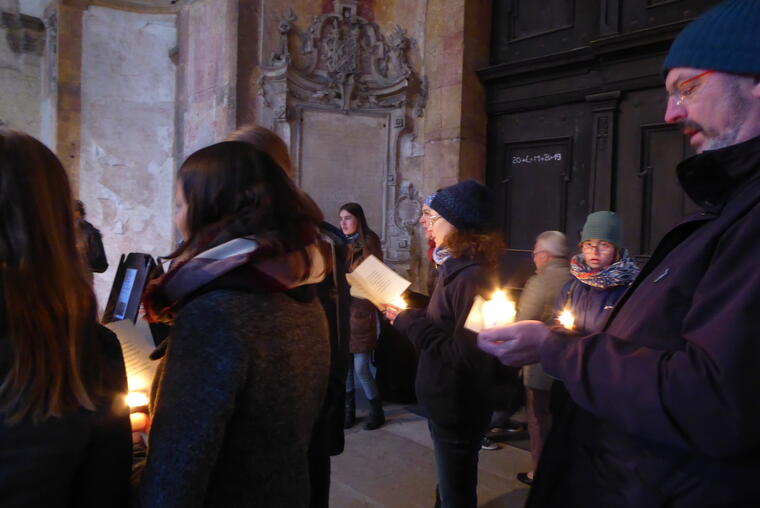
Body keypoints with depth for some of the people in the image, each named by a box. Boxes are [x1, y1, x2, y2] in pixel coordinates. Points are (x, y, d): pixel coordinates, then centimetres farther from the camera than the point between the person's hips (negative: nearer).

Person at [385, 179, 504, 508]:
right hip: (446, 401, 9)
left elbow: (466, 354, -28)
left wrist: (409, 323, -23)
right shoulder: (455, 268, 7)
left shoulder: (471, 276, -24)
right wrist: (406, 311, 1)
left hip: (457, 407, -9)